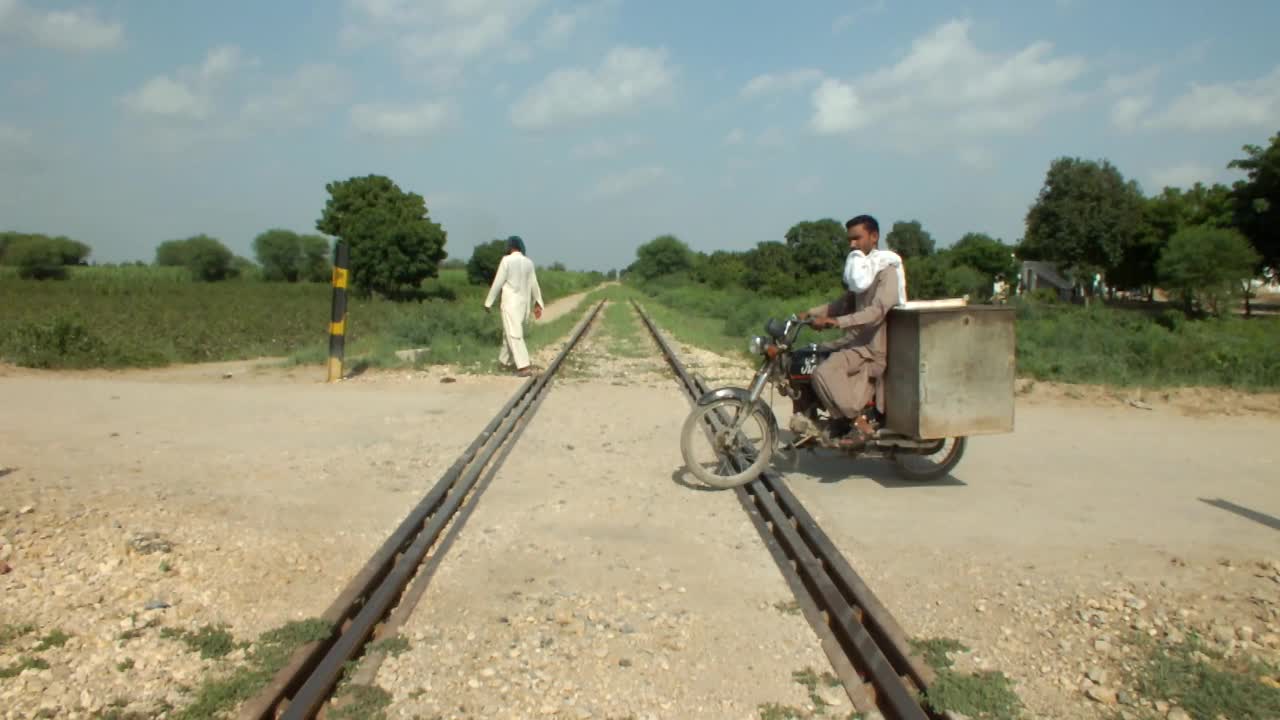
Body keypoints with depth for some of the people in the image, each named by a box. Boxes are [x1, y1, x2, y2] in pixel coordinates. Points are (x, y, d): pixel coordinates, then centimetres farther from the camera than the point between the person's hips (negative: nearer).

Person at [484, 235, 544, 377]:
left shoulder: (506, 261, -12)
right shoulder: (529, 263, 4)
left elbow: (497, 283, -10)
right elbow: (534, 285, 7)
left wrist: (488, 303, -2)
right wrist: (538, 304, 13)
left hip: (511, 303, -6)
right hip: (524, 304, 6)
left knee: (514, 335, -7)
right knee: (509, 332, 22)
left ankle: (524, 367, -16)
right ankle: (505, 360, 33)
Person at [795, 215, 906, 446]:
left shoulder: (886, 270, -13)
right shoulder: (860, 267, 18)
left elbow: (877, 311, -26)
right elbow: (845, 302, 22)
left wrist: (836, 321, -35)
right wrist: (810, 312, 9)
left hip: (873, 345, -10)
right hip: (855, 339, 10)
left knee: (823, 373, -26)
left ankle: (860, 424, -15)